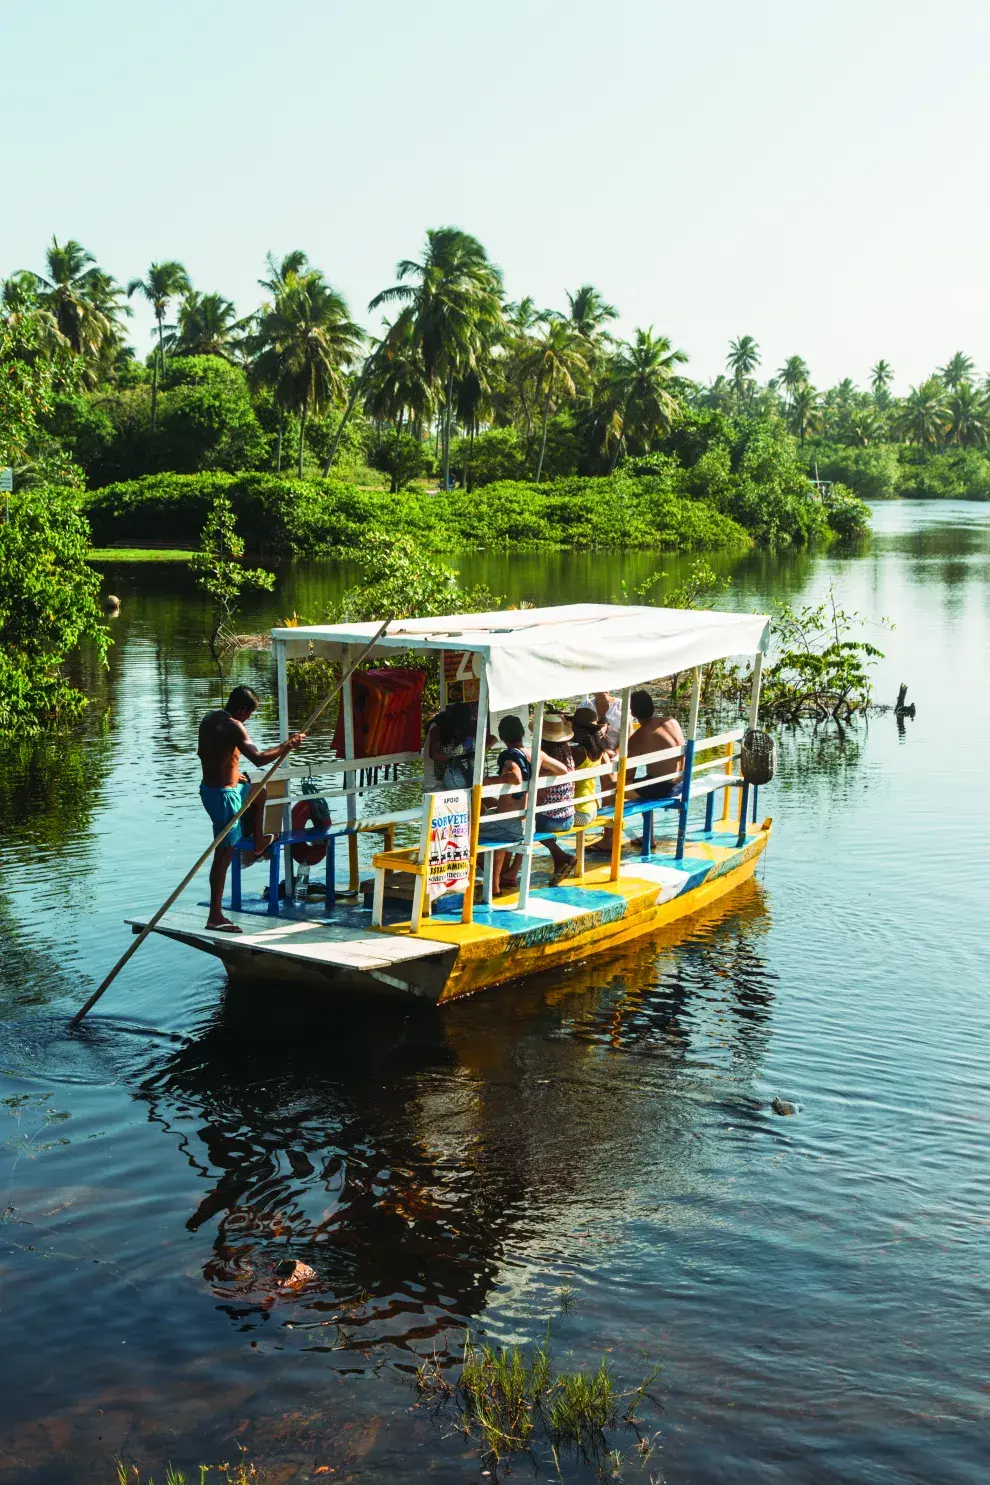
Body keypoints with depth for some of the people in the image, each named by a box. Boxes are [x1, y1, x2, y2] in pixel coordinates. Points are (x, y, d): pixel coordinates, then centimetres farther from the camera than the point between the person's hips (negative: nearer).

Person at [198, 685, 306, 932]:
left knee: (259, 792, 32)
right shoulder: (234, 727, -21)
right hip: (223, 795, -9)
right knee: (224, 853, -4)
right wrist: (288, 745, -19)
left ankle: (258, 844, 46)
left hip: (209, 787, 9)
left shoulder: (209, 719, 7)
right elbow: (259, 758, -30)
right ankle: (215, 916, 0)